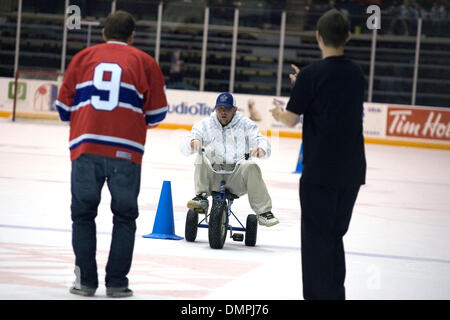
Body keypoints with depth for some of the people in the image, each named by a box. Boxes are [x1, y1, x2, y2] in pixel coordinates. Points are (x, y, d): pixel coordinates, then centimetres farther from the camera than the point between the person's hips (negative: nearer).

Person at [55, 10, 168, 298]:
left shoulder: (83, 58, 12)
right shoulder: (145, 63, 8)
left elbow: (65, 107, 12)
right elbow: (156, 114, 8)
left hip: (85, 146, 1)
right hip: (126, 150, -1)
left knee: (83, 213, 12)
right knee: (125, 217, 10)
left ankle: (85, 281, 7)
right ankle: (116, 283, 5)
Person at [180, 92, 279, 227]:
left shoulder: (245, 124, 8)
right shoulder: (205, 125, 7)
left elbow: (261, 141, -3)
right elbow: (184, 147, -1)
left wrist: (261, 149, -29)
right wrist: (192, 142, -26)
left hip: (236, 178, 0)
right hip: (212, 178, 0)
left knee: (251, 166, -30)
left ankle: (263, 212, -23)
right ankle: (201, 198, -25)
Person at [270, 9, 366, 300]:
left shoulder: (311, 75, -11)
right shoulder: (356, 74, 7)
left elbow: (291, 119, -6)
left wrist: (278, 114, 17)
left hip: (320, 170, -6)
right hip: (352, 171, 6)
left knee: (317, 238, 1)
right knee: (335, 236, 16)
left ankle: (320, 294, 0)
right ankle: (335, 293, 19)